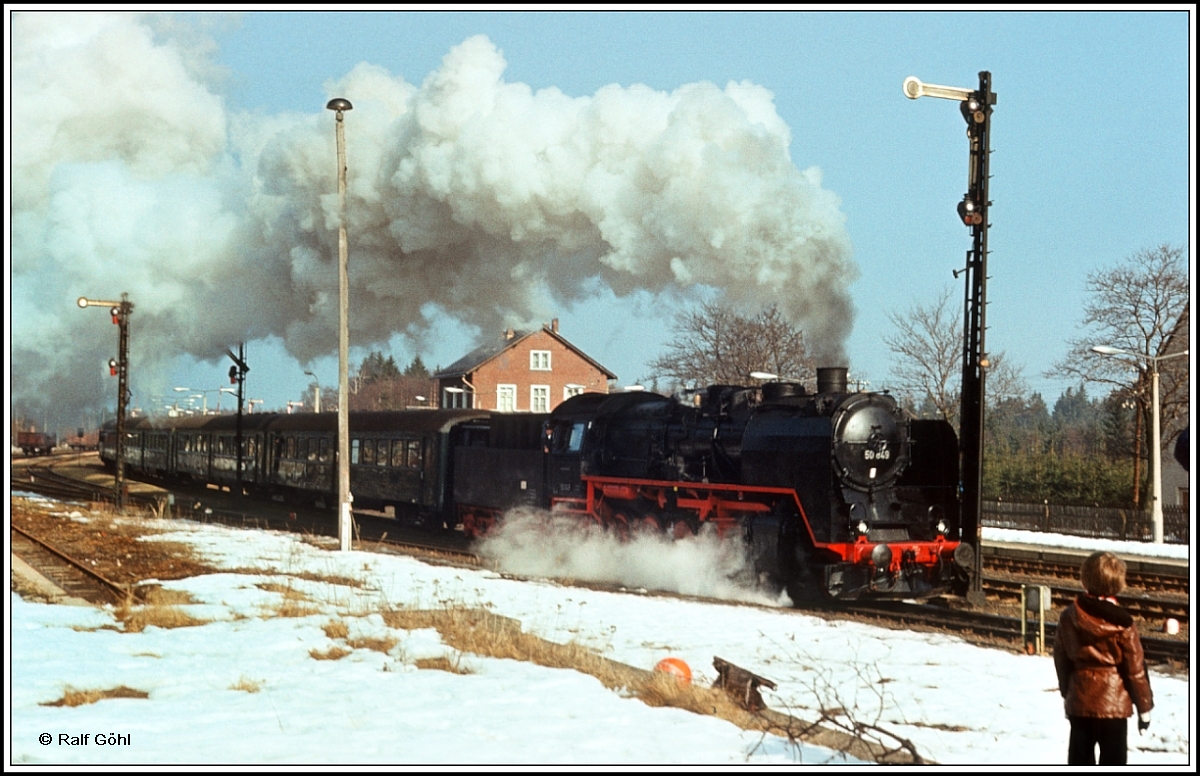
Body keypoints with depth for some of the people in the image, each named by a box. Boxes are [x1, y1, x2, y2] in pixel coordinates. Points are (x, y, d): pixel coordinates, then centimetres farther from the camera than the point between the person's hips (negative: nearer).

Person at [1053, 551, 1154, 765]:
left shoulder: (1069, 617, -3)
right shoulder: (1121, 624, -14)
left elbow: (1062, 661, 7)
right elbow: (1135, 669, -9)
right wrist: (1144, 706, 2)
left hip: (1079, 701, 4)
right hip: (1114, 704, -3)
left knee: (1080, 757, 13)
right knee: (1112, 761, 3)